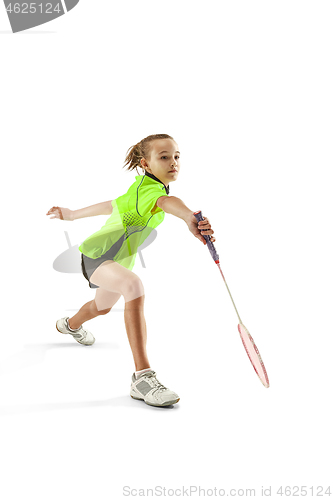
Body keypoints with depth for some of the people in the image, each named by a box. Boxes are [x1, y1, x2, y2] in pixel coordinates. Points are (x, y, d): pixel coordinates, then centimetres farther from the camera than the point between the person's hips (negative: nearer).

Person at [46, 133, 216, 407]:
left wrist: (73, 214, 27)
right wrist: (190, 218, -76)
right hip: (96, 255, -10)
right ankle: (142, 377, -44)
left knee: (102, 306, 36)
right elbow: (166, 202, -53)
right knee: (134, 286, -40)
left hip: (119, 259, 10)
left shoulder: (140, 189, 2)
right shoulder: (147, 187, -29)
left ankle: (71, 324, 72)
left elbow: (114, 205, 14)